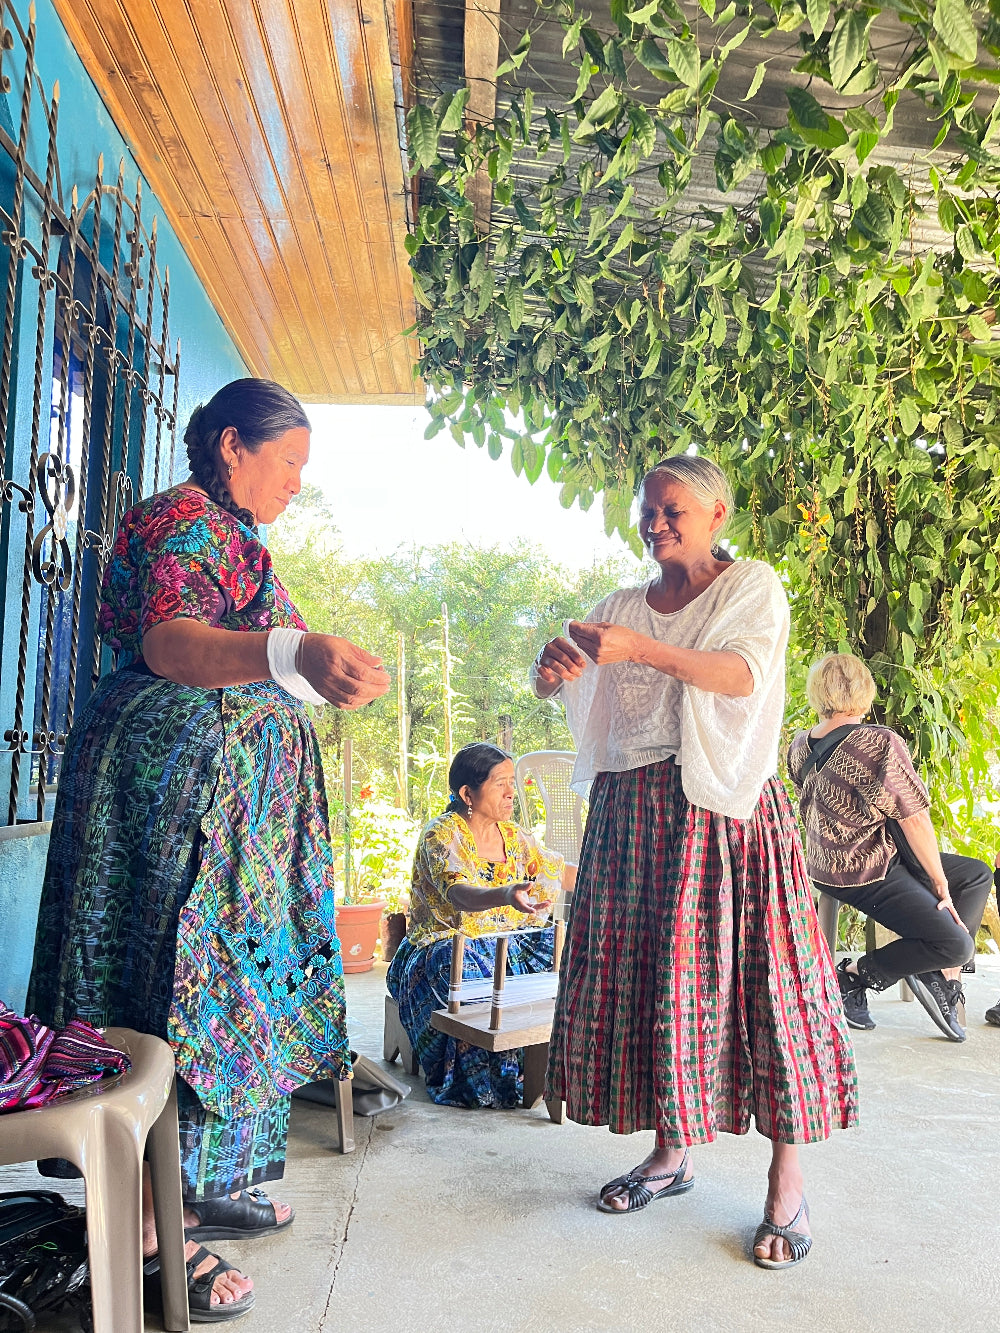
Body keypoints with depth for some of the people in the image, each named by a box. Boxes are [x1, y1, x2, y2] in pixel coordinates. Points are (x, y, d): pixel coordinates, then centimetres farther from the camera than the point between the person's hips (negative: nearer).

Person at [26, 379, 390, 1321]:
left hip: (231, 785, 10)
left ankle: (198, 1183, 24)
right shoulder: (185, 521, -12)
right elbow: (169, 644, -32)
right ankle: (150, 1232, 2)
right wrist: (298, 656, -49)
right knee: (181, 973, -7)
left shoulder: (226, 532, 20)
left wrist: (328, 676, 34)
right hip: (181, 775, -10)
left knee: (227, 970, 12)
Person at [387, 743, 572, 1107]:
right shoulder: (442, 835, -14)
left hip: (506, 943, 7)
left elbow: (559, 872, 20)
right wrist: (505, 895, -53)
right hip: (447, 945, -6)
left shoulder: (512, 835, 8)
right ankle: (495, 1081, -21)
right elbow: (457, 895, -33)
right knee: (482, 992, -37)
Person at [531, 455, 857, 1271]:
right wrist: (554, 665, -15)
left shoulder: (753, 586, 2)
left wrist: (643, 649, -31)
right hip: (633, 812, 5)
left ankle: (788, 1181, 9)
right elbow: (552, 688, 10)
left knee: (749, 973, -5)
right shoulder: (622, 606, 16)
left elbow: (746, 674, -17)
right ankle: (671, 1154, 23)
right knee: (642, 970, 6)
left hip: (722, 806, -5)